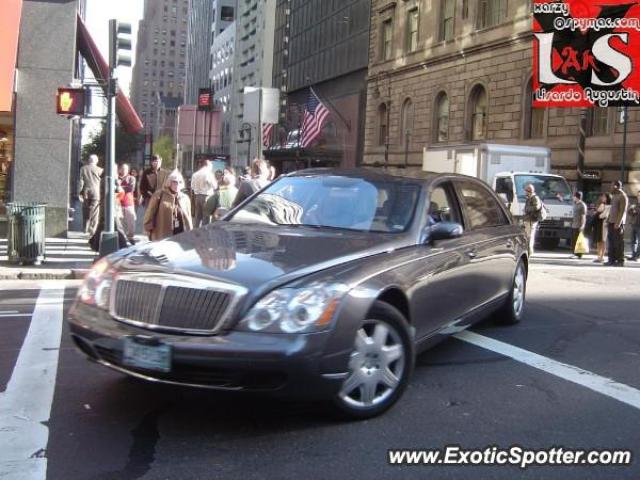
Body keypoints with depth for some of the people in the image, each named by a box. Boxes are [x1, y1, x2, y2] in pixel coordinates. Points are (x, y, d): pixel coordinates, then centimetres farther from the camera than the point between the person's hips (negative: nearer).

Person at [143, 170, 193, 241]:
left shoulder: (185, 198, 11)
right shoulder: (159, 195, -2)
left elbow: (189, 218, 16)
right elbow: (150, 215, 0)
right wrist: (150, 231, -2)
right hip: (162, 237, -4)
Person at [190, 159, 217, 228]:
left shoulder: (195, 174, 8)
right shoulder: (208, 173, -10)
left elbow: (192, 188, 10)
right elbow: (214, 186, -8)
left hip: (197, 196, 6)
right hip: (206, 196, -6)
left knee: (197, 217, 12)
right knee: (206, 217, -1)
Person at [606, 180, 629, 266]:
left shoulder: (623, 196, -9)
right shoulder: (614, 196, 19)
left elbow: (623, 211, -16)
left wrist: (618, 223, -22)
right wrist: (608, 220, 17)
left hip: (618, 223, -9)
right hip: (611, 222, 9)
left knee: (618, 242, -7)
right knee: (611, 241, 7)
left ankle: (620, 261, -4)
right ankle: (612, 260, 11)